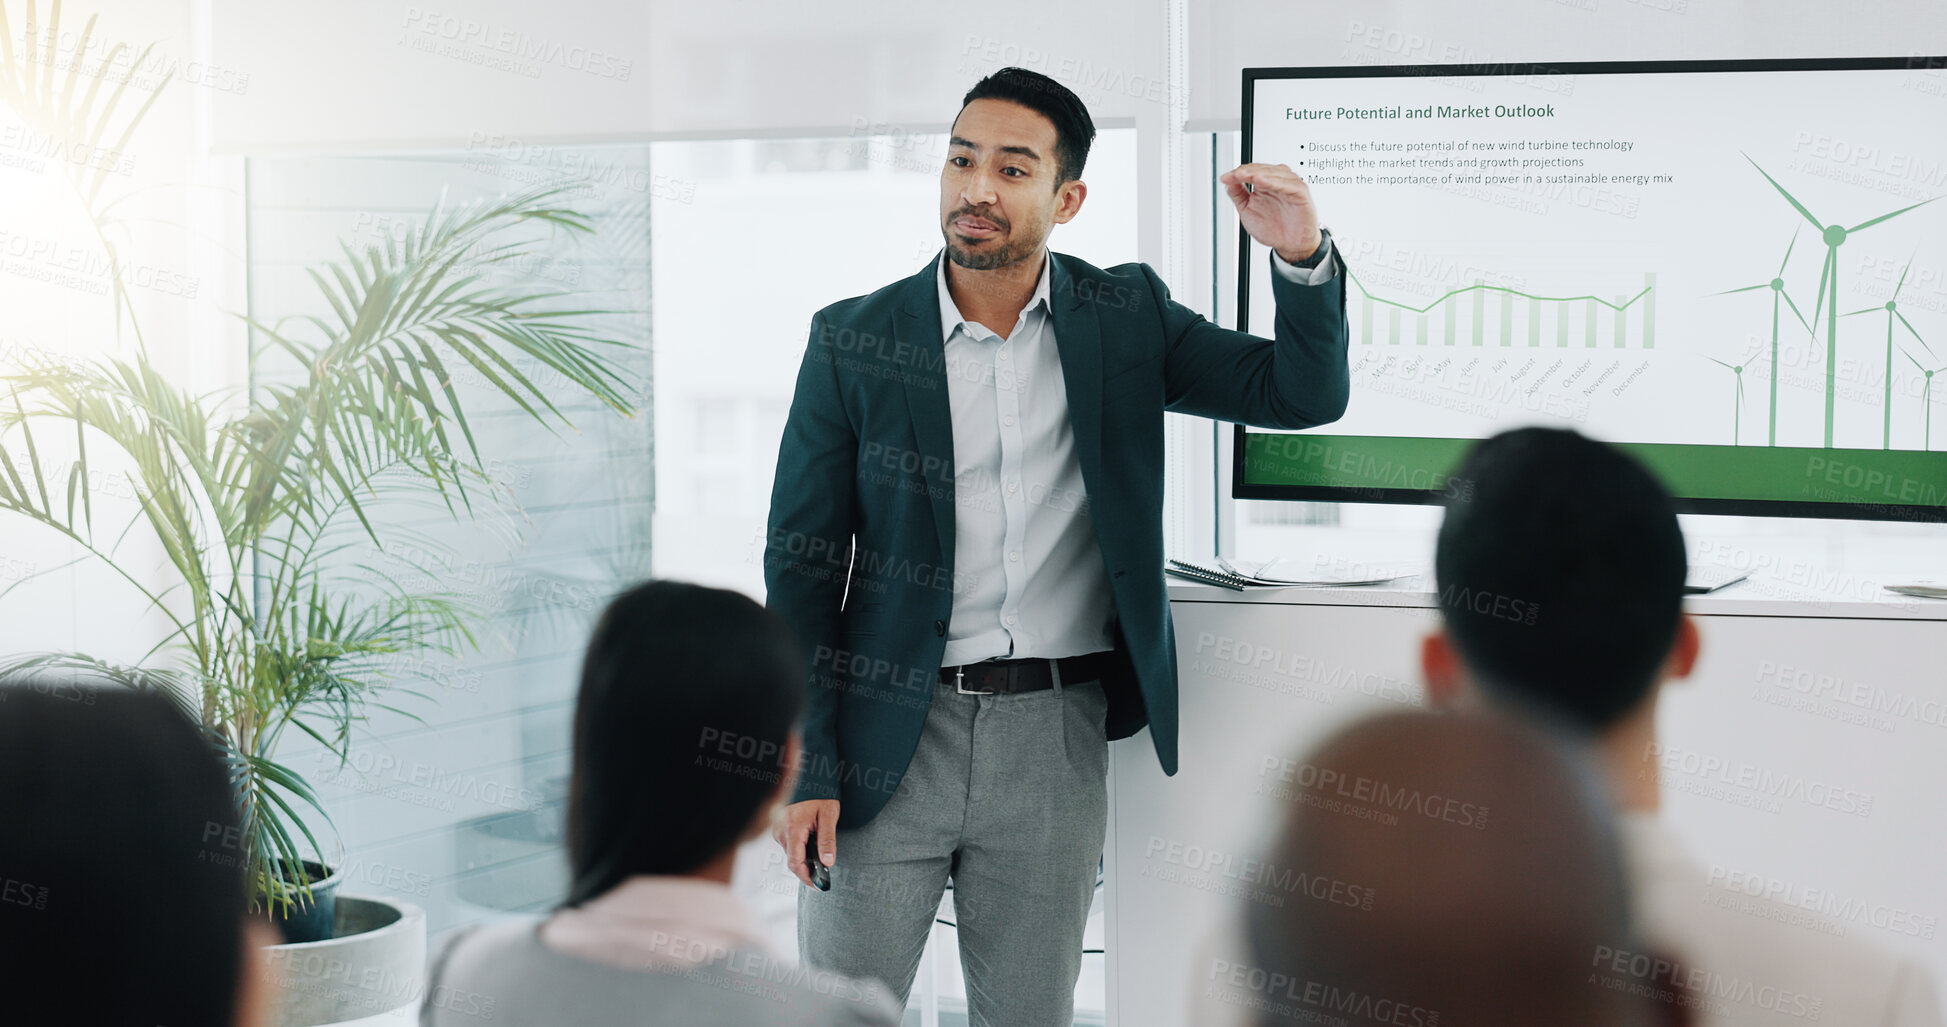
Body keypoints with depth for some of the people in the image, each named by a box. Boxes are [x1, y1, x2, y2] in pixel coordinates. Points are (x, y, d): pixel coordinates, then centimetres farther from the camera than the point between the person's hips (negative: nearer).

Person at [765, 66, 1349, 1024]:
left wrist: (1302, 257, -16)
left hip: (1056, 740, 2)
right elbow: (801, 562, -2)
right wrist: (802, 770, -7)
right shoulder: (852, 341, -2)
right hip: (891, 734, -1)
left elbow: (1305, 394, 3)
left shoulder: (1125, 317, 4)